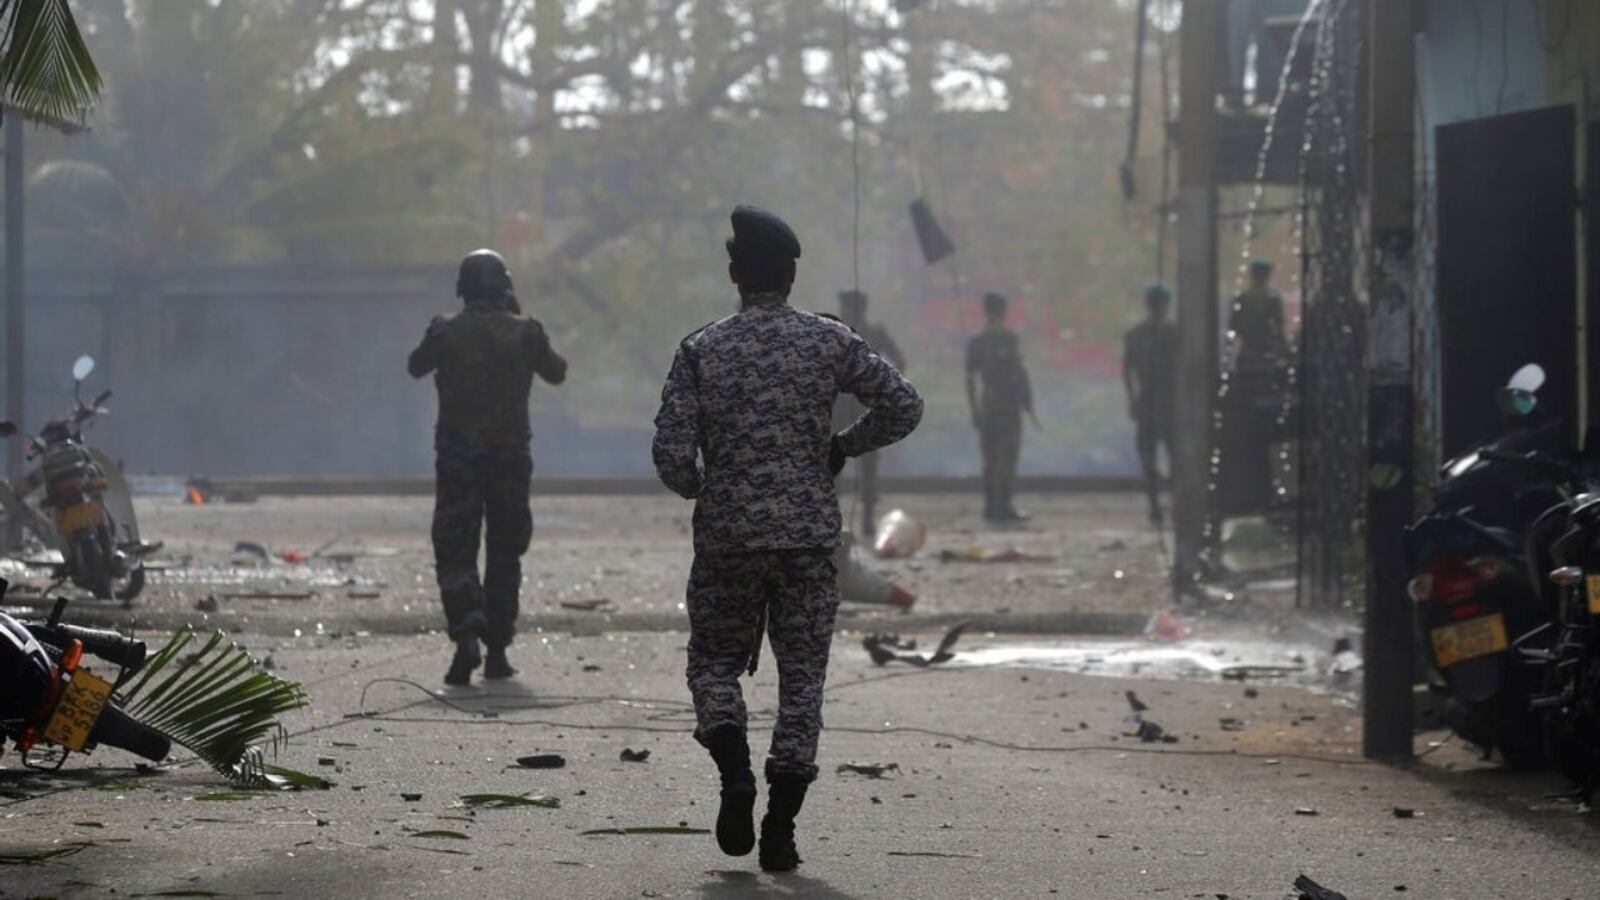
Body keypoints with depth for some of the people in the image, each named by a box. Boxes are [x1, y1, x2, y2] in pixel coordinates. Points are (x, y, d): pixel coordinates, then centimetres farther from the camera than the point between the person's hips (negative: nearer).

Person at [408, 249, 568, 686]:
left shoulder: (446, 331, -4)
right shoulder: (524, 332, -3)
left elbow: (415, 367, 13)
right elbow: (557, 372, 13)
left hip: (457, 456, -1)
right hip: (510, 455, 1)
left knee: (454, 551, 1)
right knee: (505, 552, 12)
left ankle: (466, 634, -22)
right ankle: (497, 651, 11)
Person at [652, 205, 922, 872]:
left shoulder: (701, 350, -3)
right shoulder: (829, 341, 0)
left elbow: (671, 454, -7)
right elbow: (903, 407, -2)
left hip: (726, 538, 0)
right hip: (809, 538, 0)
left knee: (714, 660, 18)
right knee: (802, 675, 6)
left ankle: (735, 770, -7)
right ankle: (780, 828, 1)